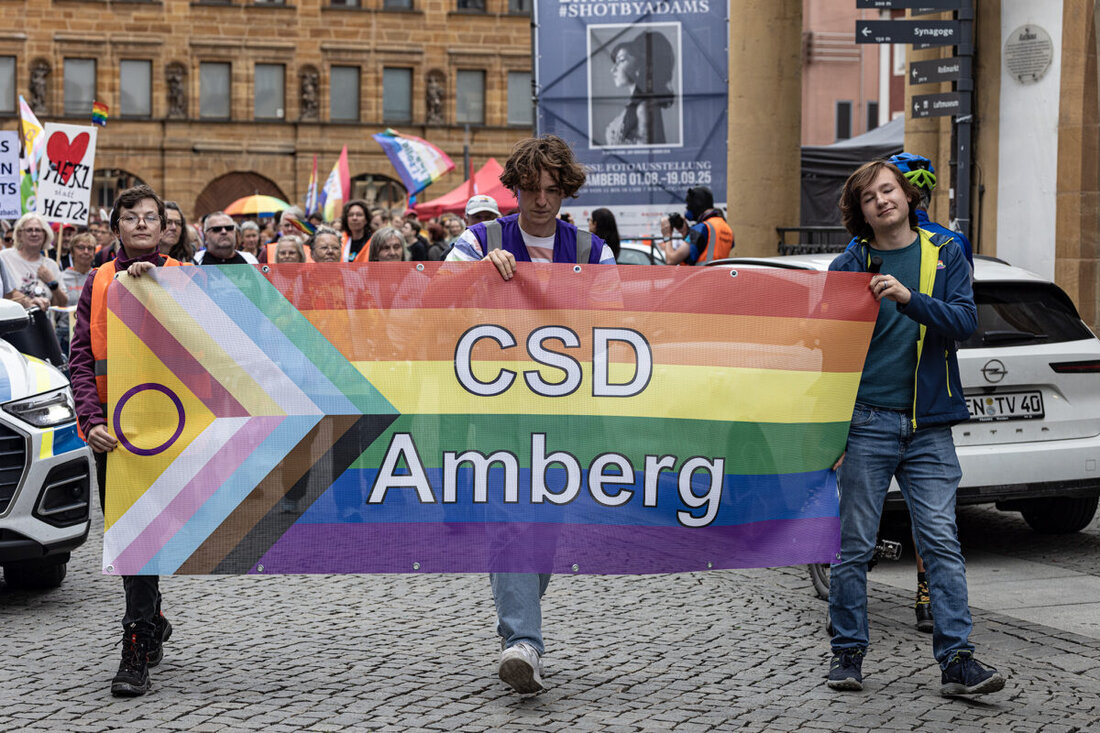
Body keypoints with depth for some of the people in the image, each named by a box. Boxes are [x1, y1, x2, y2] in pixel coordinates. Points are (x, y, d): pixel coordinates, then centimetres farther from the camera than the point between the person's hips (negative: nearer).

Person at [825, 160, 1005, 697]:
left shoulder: (946, 256, 9)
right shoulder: (849, 267, 5)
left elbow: (965, 320, -5)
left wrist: (909, 298, -22)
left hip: (928, 426, 1)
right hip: (866, 423, -1)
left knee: (941, 542, -3)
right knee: (854, 545, 2)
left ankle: (956, 659, -2)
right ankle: (848, 653, 14)